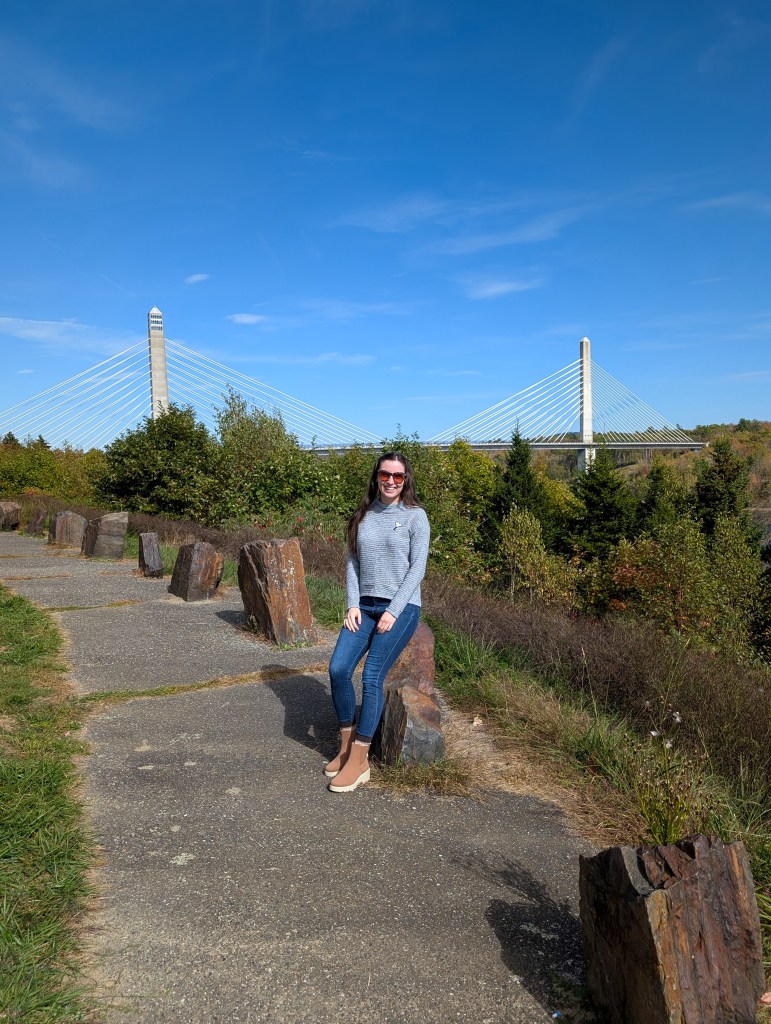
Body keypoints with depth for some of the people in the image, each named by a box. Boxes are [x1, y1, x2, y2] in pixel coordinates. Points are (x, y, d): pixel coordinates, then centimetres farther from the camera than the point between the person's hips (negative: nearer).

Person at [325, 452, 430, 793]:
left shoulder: (415, 516, -2)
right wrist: (352, 604, -2)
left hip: (401, 607, -4)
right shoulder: (363, 515, 11)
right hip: (364, 605, 5)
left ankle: (359, 762, -5)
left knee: (372, 677, -14)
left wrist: (393, 611, -13)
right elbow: (352, 561, 10)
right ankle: (346, 745, 6)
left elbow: (418, 567, -6)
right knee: (338, 669, -10)